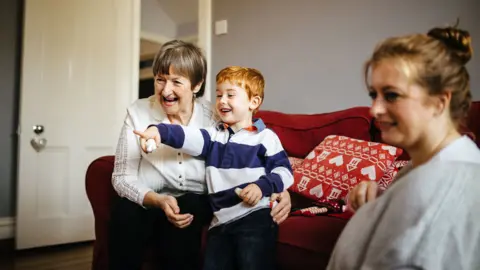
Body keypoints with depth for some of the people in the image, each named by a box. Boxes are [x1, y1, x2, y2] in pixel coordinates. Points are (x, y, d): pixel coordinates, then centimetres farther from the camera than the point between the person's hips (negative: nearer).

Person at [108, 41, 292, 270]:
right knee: (125, 212, -30)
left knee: (189, 207, -32)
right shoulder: (138, 112, -10)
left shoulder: (214, 118, -11)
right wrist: (158, 200, -30)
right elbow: (122, 177, -11)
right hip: (148, 204, 0)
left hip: (195, 205, 0)